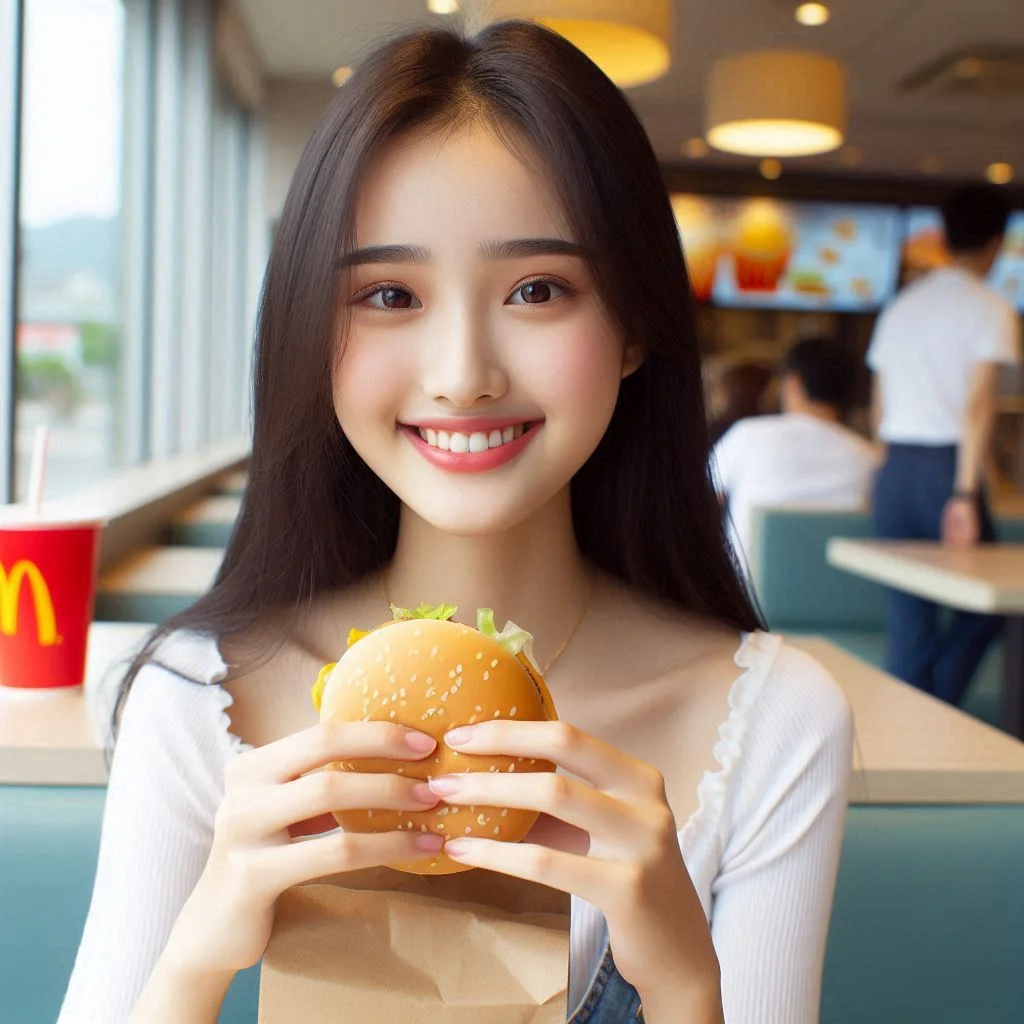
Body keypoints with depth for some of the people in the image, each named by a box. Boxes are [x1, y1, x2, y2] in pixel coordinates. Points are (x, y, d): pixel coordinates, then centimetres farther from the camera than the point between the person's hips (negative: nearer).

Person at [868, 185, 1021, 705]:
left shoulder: (900, 305, 16)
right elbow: (977, 406, -14)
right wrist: (965, 494, -18)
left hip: (894, 467, 6)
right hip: (947, 468, -6)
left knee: (908, 624, 8)